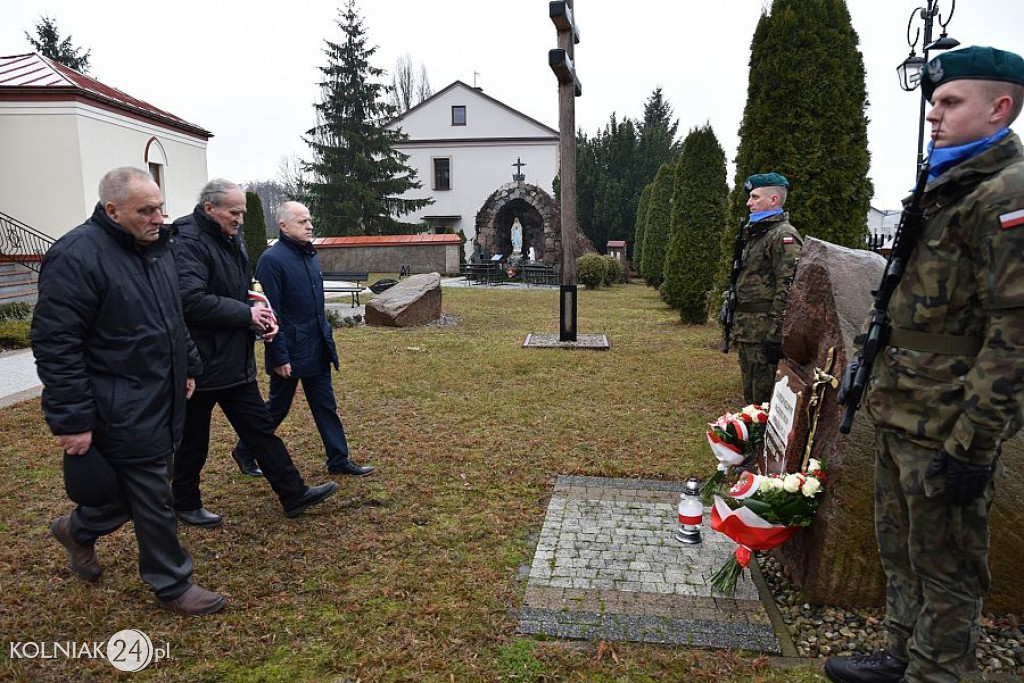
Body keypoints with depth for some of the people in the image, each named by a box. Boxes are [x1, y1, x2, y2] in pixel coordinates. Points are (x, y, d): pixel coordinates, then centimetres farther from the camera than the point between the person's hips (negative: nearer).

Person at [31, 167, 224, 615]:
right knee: (152, 498, 4)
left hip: (161, 401, 9)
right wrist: (72, 420, -20)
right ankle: (172, 585, 22)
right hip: (123, 411, -8)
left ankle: (78, 529, 47)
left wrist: (188, 368, 21)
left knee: (136, 485, 20)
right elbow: (55, 345, -20)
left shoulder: (155, 247, 9)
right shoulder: (77, 256, -19)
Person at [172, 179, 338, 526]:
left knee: (261, 429, 11)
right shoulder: (189, 243, -18)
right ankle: (185, 504, 30)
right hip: (202, 364, -8)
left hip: (235, 361, 9)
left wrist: (260, 315, 1)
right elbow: (192, 300, -30)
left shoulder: (232, 241, 11)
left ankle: (294, 494, 18)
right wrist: (246, 315, -20)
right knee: (194, 442, 9)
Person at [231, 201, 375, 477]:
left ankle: (339, 460, 20)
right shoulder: (272, 259, -16)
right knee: (278, 408, 8)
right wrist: (279, 357, -18)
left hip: (317, 349, 7)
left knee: (325, 406, 11)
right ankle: (244, 452, 29)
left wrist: (326, 338, 17)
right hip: (290, 351, -7)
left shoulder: (309, 255, 9)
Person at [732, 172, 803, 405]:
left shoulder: (784, 236, -11)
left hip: (764, 330, -10)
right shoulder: (755, 234, 20)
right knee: (750, 392, 16)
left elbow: (787, 288, -20)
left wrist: (775, 333, -23)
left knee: (764, 397, -5)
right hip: (746, 331, 10)